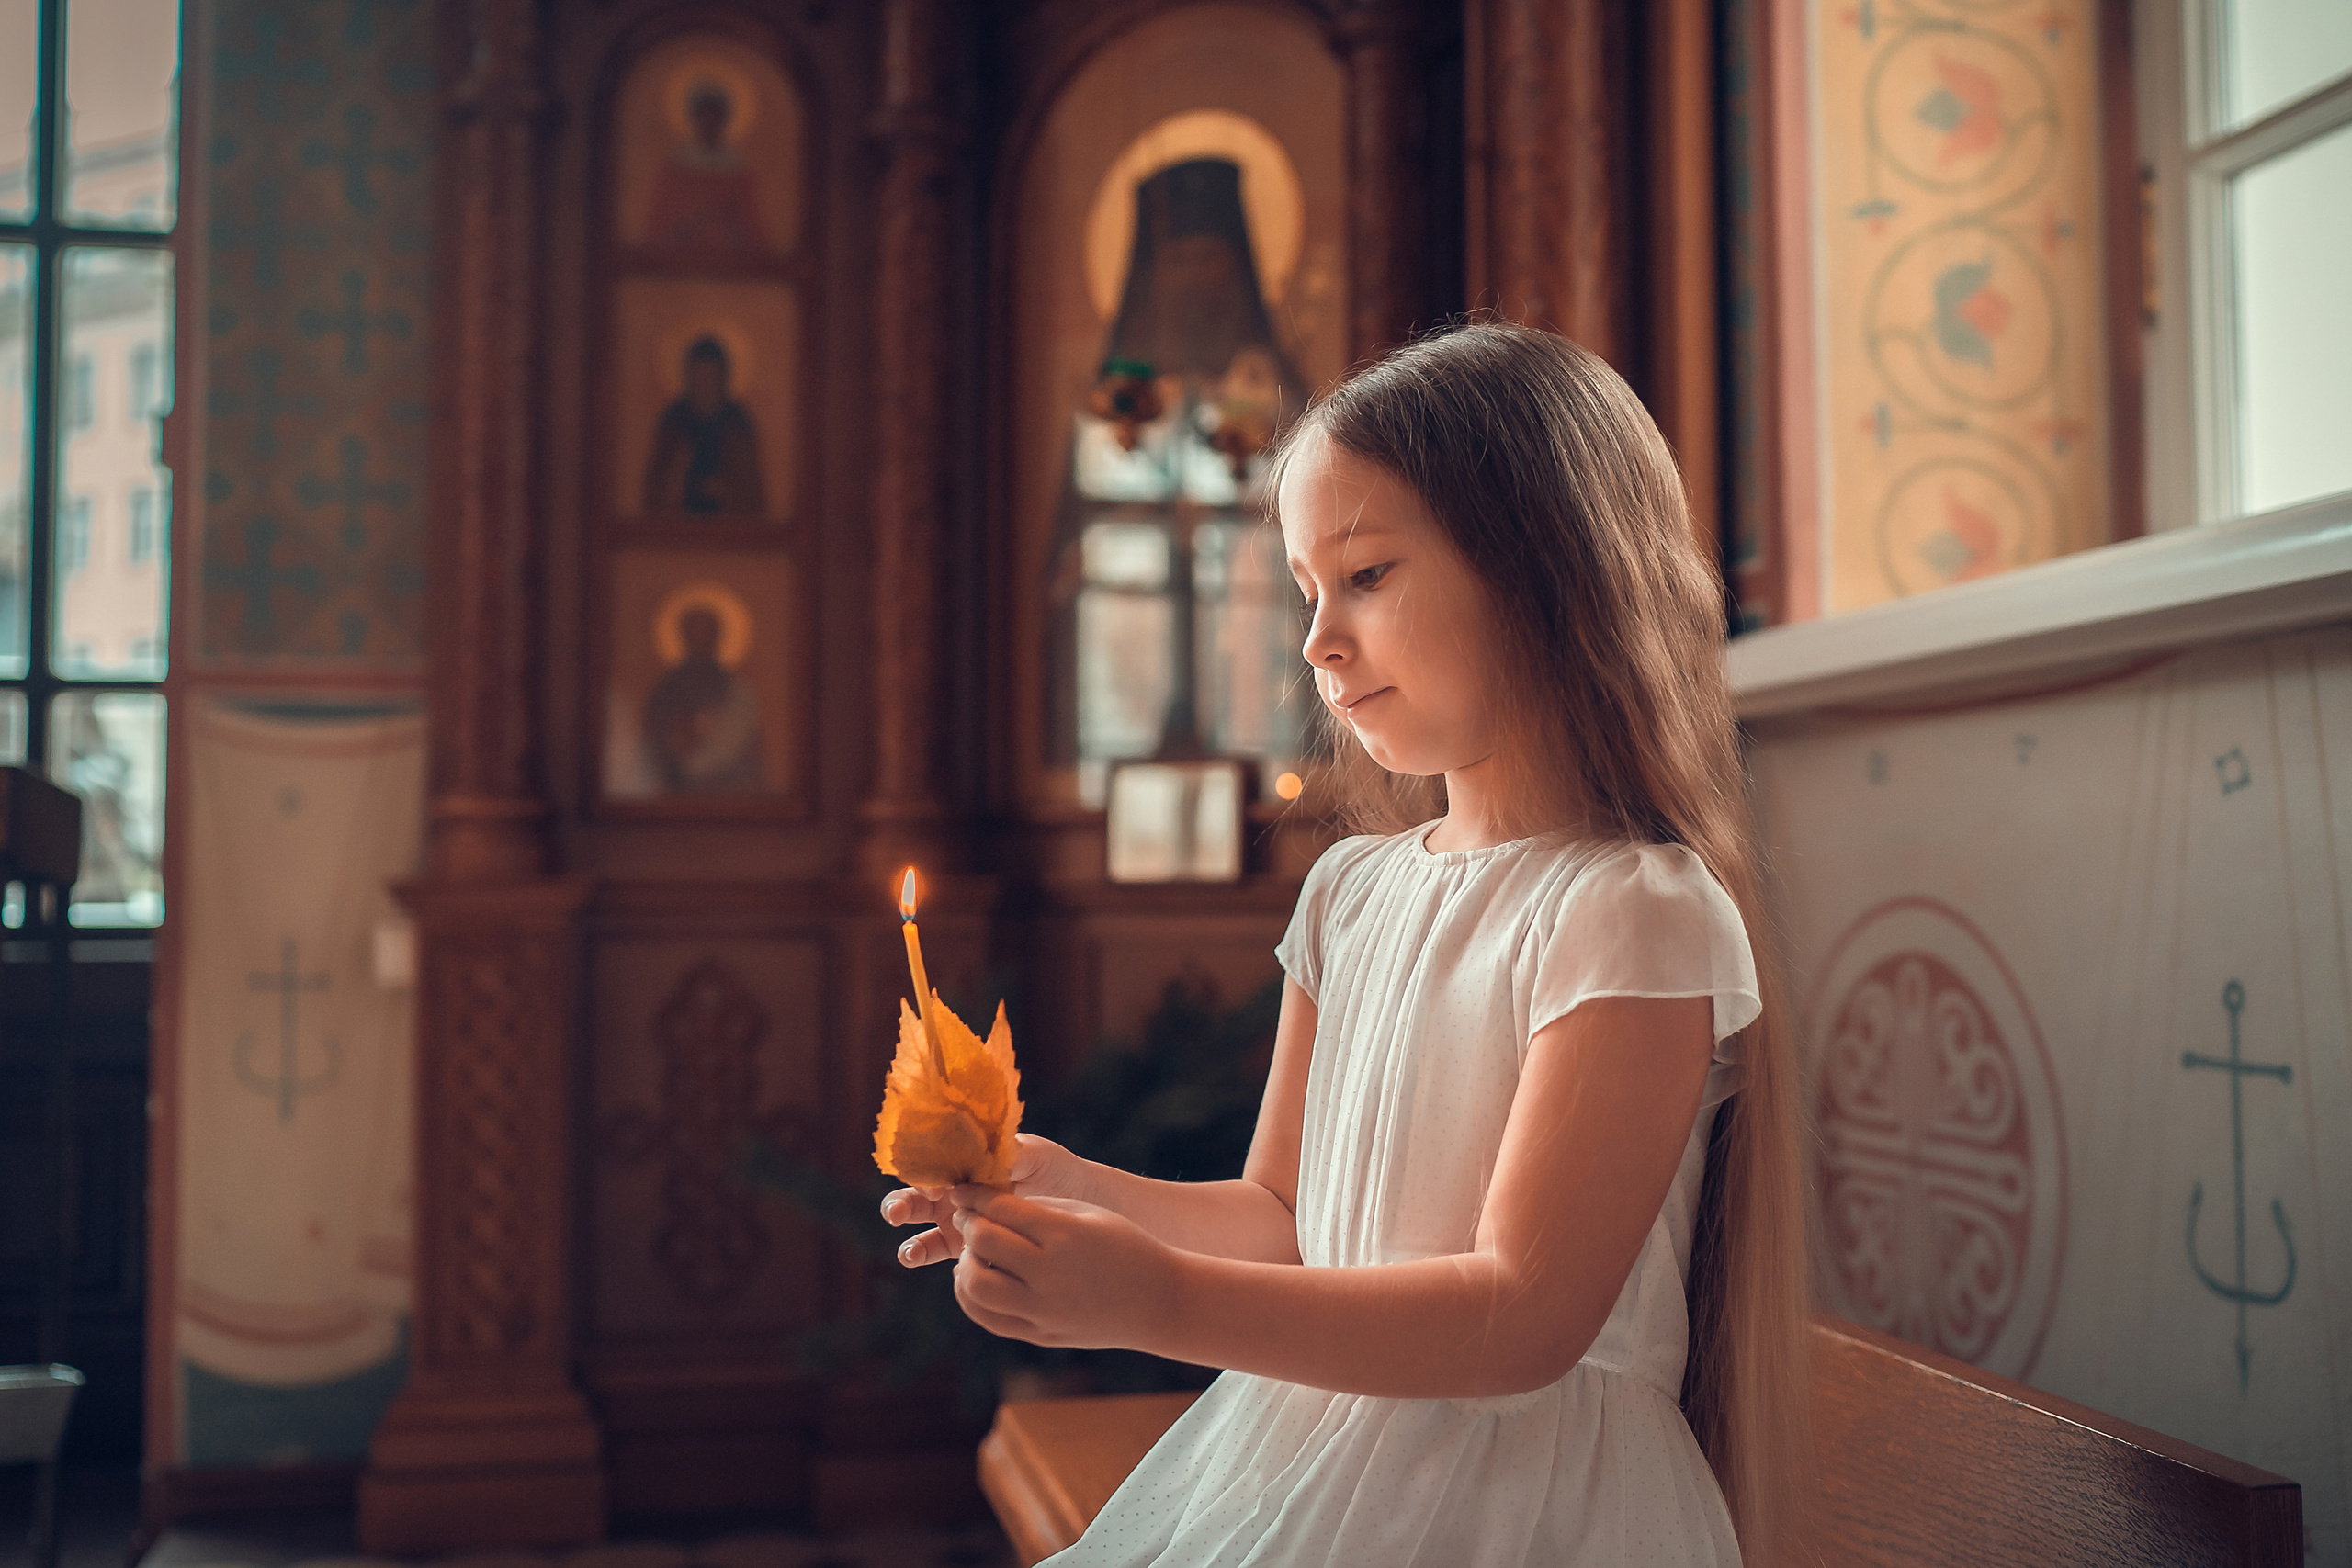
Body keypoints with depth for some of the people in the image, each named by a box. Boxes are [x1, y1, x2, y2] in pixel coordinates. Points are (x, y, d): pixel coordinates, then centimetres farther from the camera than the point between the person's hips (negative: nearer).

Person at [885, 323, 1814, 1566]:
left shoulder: (1635, 914, -16)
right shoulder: (1349, 892, 6)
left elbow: (1526, 1314, -19)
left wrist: (1159, 1297, -24)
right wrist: (1080, 1194, -6)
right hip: (1302, 1457, 6)